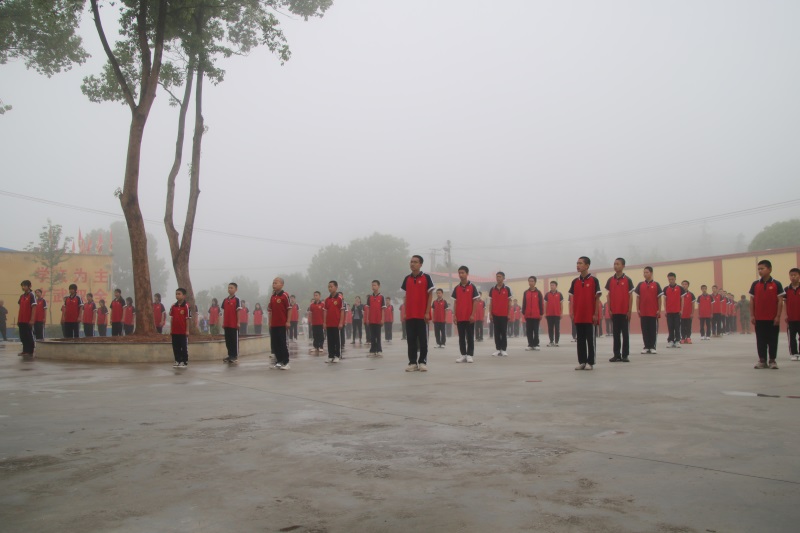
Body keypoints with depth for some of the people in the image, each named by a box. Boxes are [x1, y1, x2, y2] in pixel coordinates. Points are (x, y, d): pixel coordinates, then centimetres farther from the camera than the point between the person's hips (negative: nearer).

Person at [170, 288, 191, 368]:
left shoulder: (186, 306, -9)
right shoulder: (173, 306, 6)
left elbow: (187, 319, -9)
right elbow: (171, 318, 11)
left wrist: (187, 330, -10)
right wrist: (171, 329, 8)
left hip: (183, 331, -5)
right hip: (175, 331, 5)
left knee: (184, 347, 3)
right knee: (176, 347, 10)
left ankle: (184, 362, 9)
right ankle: (177, 361, 20)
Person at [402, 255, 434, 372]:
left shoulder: (426, 277, -3)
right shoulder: (407, 279, 10)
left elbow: (430, 295, -4)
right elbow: (406, 296, 14)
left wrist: (427, 312, -10)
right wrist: (404, 312, 7)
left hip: (422, 315, -4)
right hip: (410, 315, 4)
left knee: (423, 340, 2)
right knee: (411, 340, 5)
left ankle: (423, 362, 9)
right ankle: (412, 362, 11)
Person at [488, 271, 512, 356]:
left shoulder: (507, 289, 0)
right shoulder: (492, 289, 6)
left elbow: (509, 302, 1)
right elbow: (490, 302, 8)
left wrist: (509, 314, -4)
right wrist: (490, 314, 2)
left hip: (504, 314, -2)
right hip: (495, 314, 2)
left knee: (504, 332, 1)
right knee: (496, 332, 5)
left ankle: (504, 350, 4)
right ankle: (497, 349, 9)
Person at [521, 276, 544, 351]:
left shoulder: (538, 292, 0)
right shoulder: (525, 292, 7)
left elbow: (541, 304, 0)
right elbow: (524, 304, 8)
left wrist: (541, 314, -4)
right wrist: (523, 313, 3)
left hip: (536, 315, -2)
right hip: (528, 315, 2)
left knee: (536, 331, 3)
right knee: (528, 331, 4)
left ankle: (536, 345, 8)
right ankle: (530, 345, 10)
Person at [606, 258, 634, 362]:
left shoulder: (627, 280, -2)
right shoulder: (610, 280, 7)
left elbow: (630, 296, -2)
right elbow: (609, 295, 10)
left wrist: (630, 311, -7)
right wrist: (609, 309, 3)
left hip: (624, 312, -3)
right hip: (614, 312, 3)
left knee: (625, 334, 3)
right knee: (615, 334, 6)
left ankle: (625, 355, 8)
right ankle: (617, 355, 11)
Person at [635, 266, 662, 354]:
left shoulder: (656, 284, 2)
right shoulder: (640, 284, 7)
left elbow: (659, 298, 2)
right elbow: (637, 297, 9)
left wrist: (659, 310, -3)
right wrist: (637, 309, 2)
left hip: (653, 312, -2)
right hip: (643, 312, 2)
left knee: (653, 330, 2)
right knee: (644, 330, 5)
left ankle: (652, 347, 7)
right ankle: (646, 347, 10)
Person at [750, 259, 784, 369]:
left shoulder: (776, 284, -3)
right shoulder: (755, 284, 4)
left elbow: (780, 301, -3)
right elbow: (752, 301, 6)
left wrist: (778, 316, -8)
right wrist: (752, 316, 0)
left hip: (773, 318, -2)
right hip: (759, 318, 2)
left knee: (773, 340, 5)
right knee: (760, 340, 6)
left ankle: (773, 360, 14)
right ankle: (762, 360, 14)